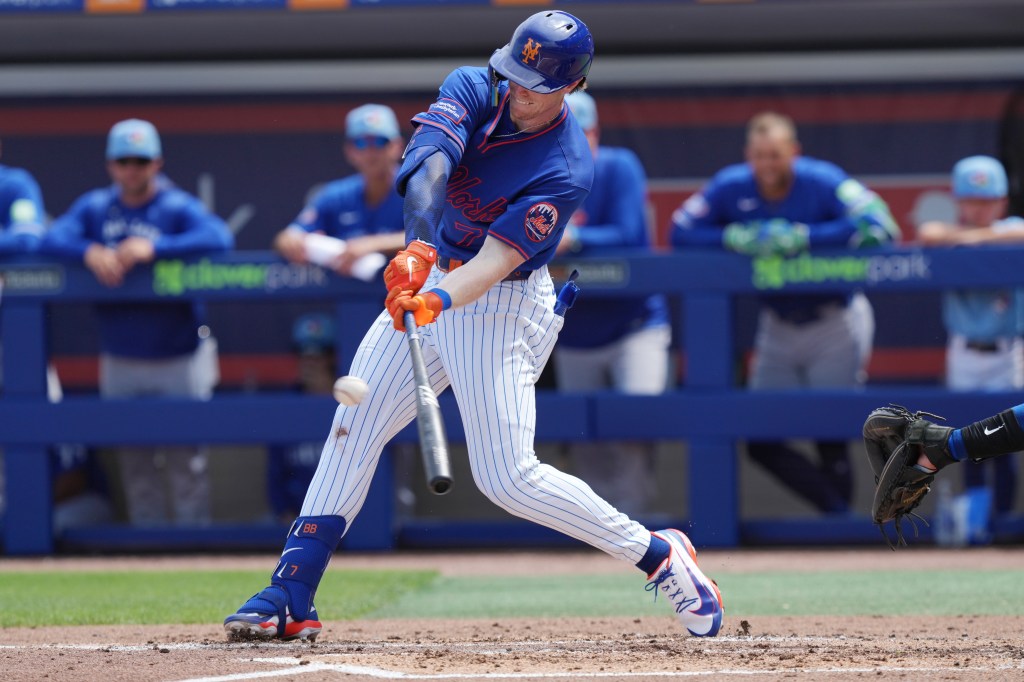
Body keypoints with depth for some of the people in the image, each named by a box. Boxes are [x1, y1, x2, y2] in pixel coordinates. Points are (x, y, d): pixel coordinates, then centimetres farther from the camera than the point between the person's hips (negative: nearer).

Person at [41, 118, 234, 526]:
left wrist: (154, 248, -33)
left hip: (179, 359, -4)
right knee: (135, 465, 10)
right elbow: (53, 239, -7)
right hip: (120, 363, 4)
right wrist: (89, 252, -27)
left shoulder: (178, 208, -7)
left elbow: (219, 238, -24)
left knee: (186, 460, -3)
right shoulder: (94, 207, 5)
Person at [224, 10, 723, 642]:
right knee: (352, 430, 5)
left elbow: (495, 260, -31)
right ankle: (290, 599, 8)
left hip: (498, 306, -7)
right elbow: (429, 164, -28)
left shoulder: (567, 172, -23)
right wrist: (419, 246, -46)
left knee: (507, 475, -12)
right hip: (430, 278, 7)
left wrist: (438, 300, -50)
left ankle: (658, 554, 0)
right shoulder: (474, 88, -9)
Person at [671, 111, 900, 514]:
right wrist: (733, 238, -24)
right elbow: (681, 232, -6)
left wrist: (804, 237, -35)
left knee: (830, 435, -6)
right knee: (761, 442, 1)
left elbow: (879, 227, -32)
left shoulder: (821, 182, -20)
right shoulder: (731, 187, -7)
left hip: (833, 326, -5)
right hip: (776, 326, 5)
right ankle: (835, 509, 16)